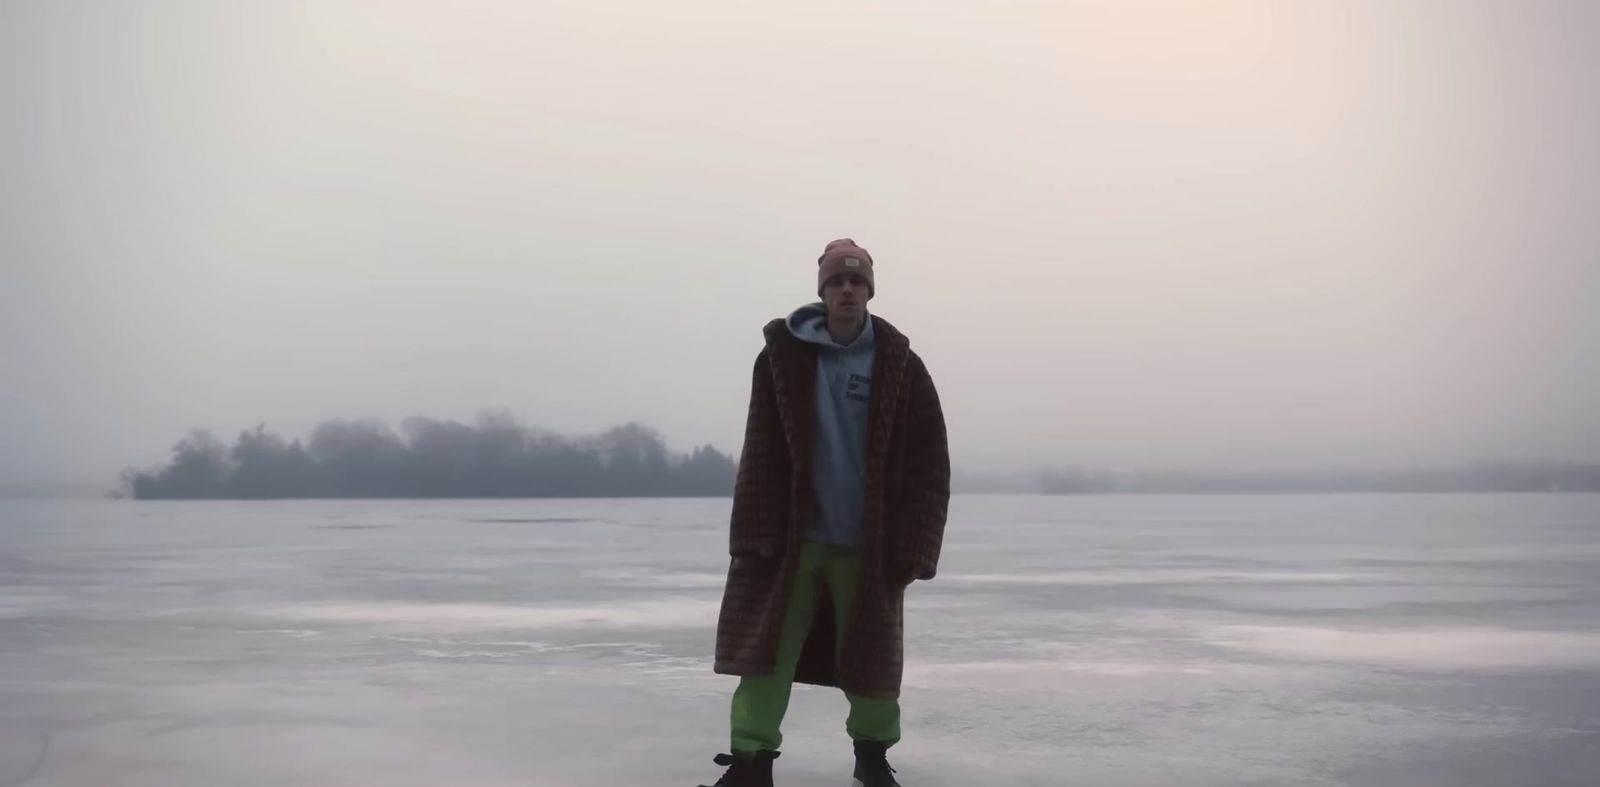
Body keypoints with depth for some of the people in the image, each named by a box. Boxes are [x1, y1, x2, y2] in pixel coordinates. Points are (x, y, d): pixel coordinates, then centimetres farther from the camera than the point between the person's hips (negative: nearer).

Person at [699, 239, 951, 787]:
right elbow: (760, 457, -3)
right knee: (766, 648, -2)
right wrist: (756, 537, -9)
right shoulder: (783, 356, -3)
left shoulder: (901, 367, -3)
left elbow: (928, 467, -3)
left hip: (868, 544, 0)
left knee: (872, 656, 8)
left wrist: (912, 548, -9)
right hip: (793, 538, 0)